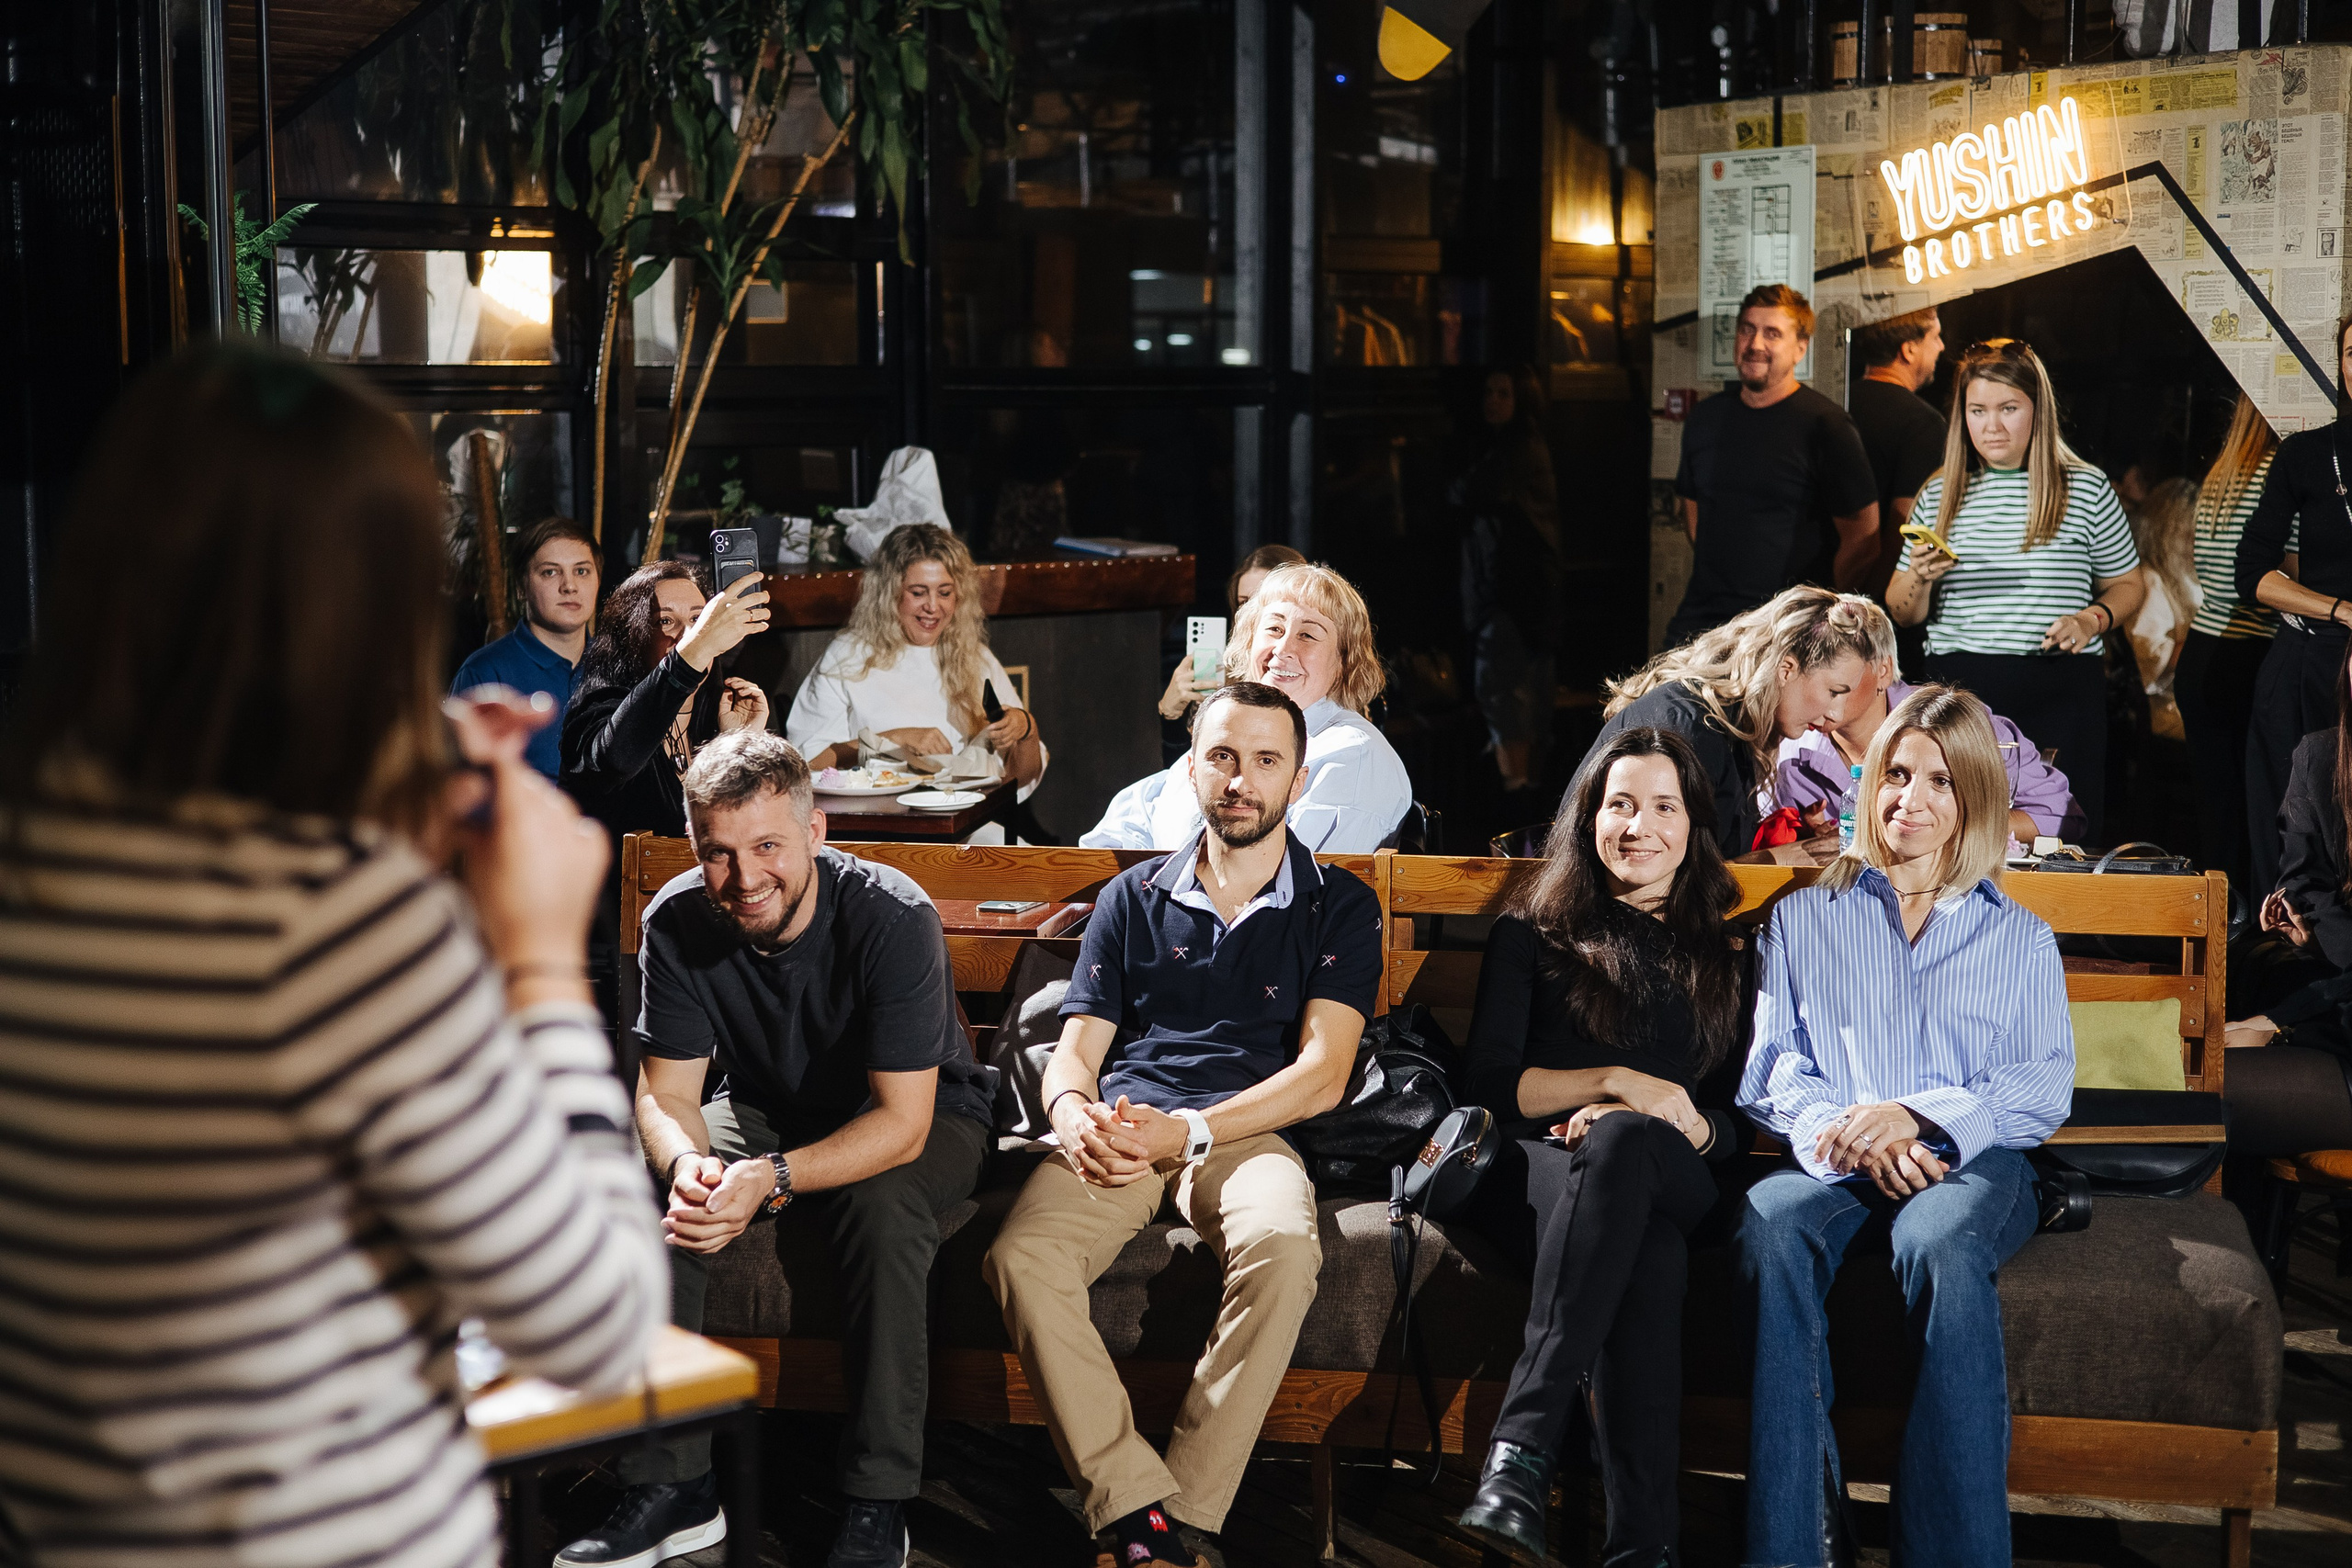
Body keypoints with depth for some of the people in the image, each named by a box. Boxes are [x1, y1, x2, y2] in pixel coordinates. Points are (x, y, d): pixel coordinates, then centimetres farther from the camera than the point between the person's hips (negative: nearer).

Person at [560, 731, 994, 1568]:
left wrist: (772, 1180, -44)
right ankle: (671, 1486, -12)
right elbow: (664, 1093, -11)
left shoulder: (894, 918, -29)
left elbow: (901, 1122, -30)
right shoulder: (678, 922, -17)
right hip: (769, 1110, 4)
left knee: (882, 1207, -36)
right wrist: (687, 1165, -36)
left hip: (922, 1118, -4)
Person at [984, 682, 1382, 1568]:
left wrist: (1187, 1131, -16)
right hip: (1118, 1133, 2)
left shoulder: (1338, 908, 12)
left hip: (1247, 1133, -2)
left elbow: (1323, 1075, -1)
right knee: (1021, 1257, -30)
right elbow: (1075, 1050, 15)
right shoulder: (1133, 899, 21)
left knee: (1283, 1246, -37)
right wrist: (1073, 1113, -12)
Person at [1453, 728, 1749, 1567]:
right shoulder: (1534, 933, 21)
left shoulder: (1716, 956, 26)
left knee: (1620, 1142, -41)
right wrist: (1620, 1082, -5)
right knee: (1643, 1252, -40)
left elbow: (1735, 1120, 17)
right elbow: (1487, 1079, 8)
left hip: (1670, 1176, 1)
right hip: (1534, 1169, -1)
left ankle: (1521, 1449, -52)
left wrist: (1675, 1124, -6)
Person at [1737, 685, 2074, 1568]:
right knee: (1770, 1227, -36)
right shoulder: (1803, 919, 23)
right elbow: (1773, 1067, 11)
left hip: (1971, 1161, -1)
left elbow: (2046, 1089, 8)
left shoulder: (2020, 938, 21)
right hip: (1833, 1160, 1)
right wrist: (1844, 1131, -11)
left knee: (1940, 1242, -39)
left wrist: (1917, 1115, -11)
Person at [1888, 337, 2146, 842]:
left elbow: (2128, 584, 14)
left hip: (2061, 692, -1)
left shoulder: (2086, 488, 6)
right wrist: (1919, 578, -8)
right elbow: (1902, 614, 14)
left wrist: (2092, 619, -6)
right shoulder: (1939, 496, 11)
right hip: (1957, 688, 1)